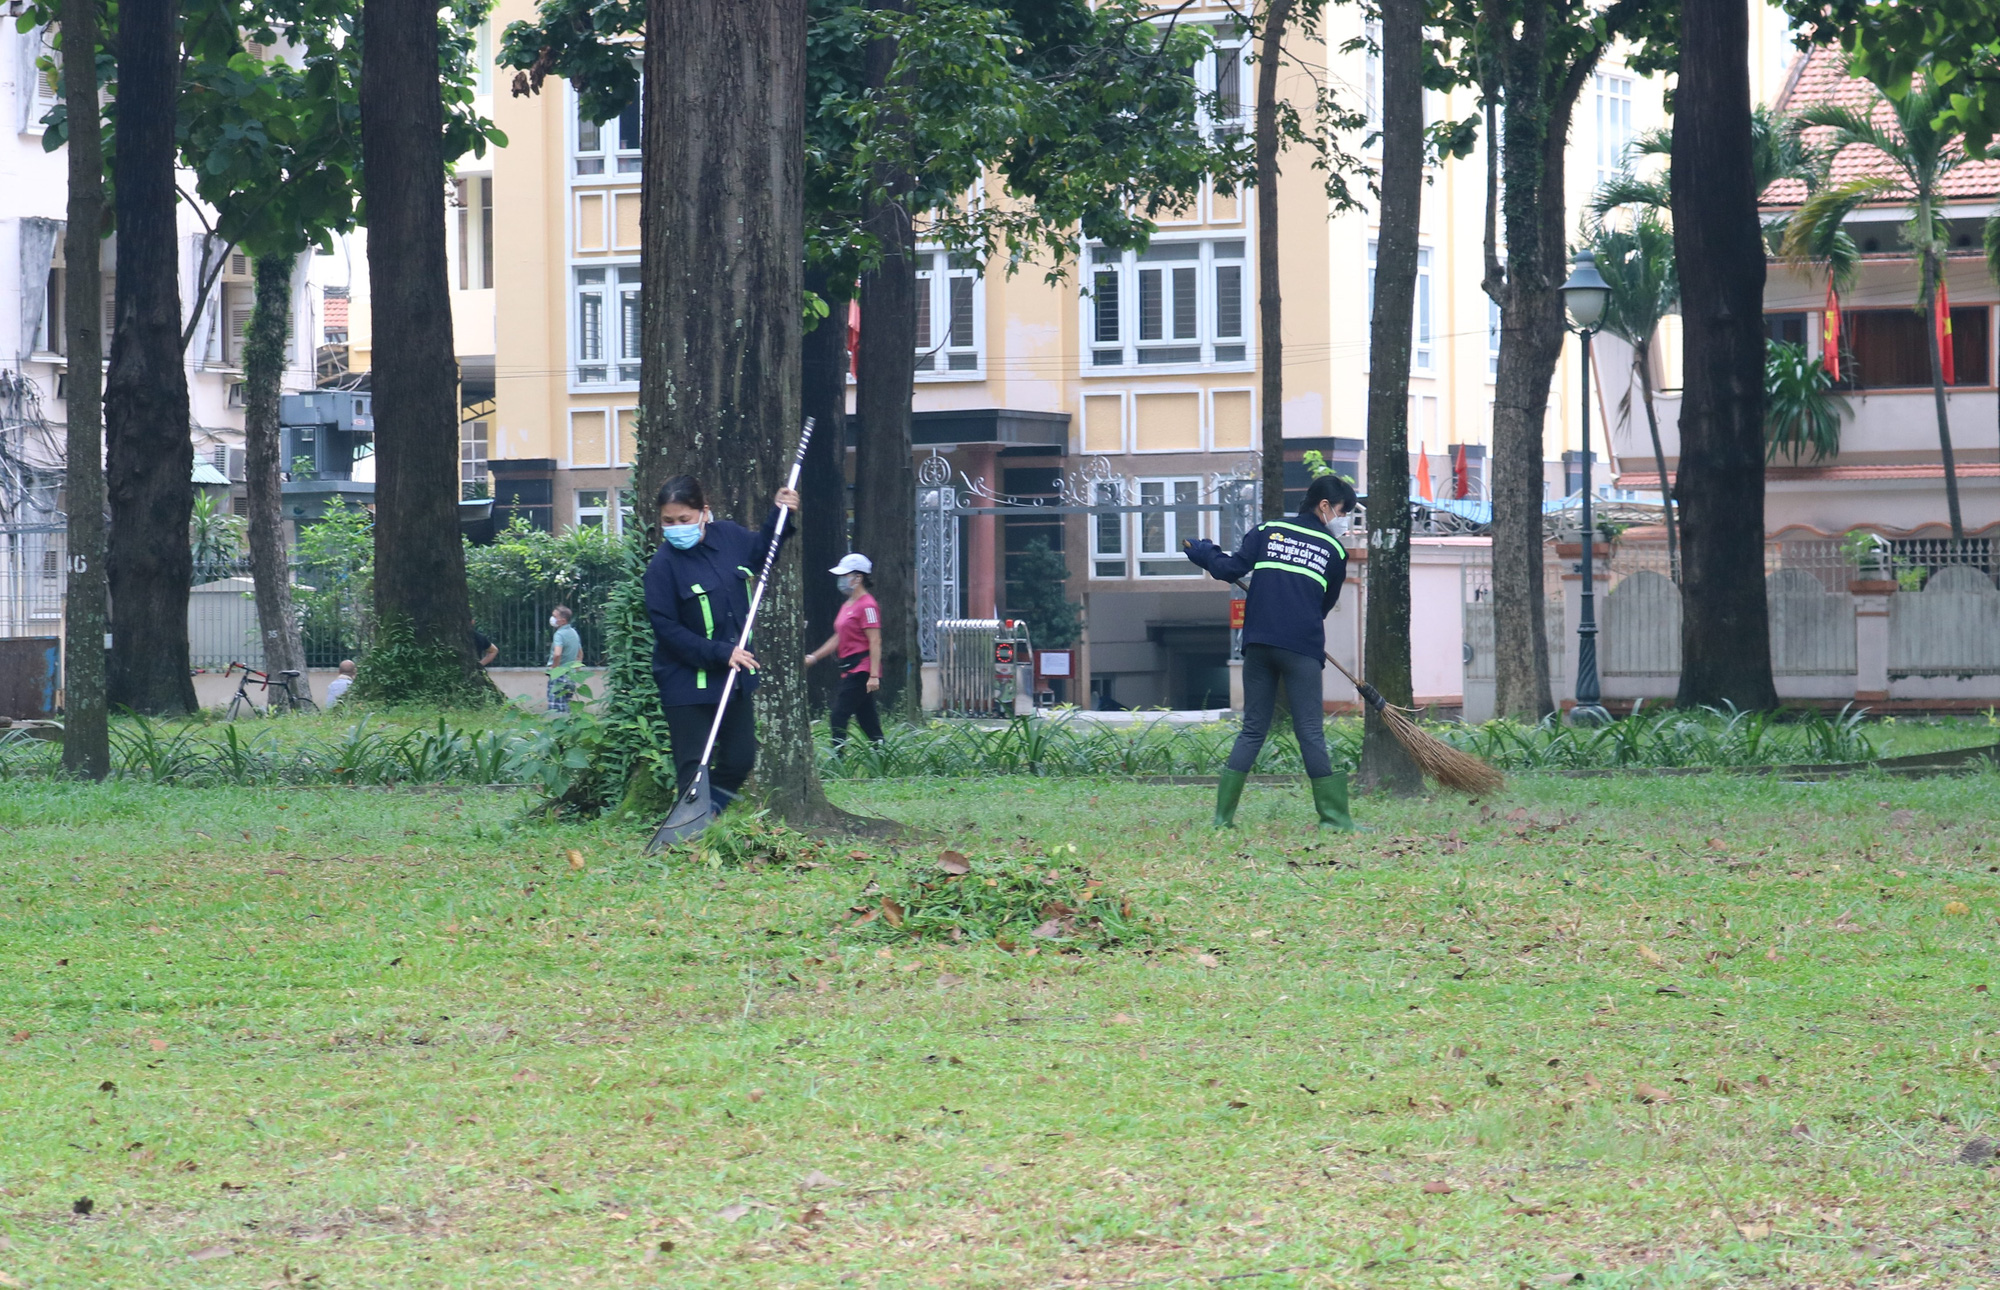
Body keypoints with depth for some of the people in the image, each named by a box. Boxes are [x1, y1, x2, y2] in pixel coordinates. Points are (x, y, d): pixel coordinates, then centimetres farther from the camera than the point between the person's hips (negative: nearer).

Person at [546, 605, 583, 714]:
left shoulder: (560, 634, -15)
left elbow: (557, 654, -31)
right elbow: (580, 655, 24)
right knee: (565, 710, 13)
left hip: (559, 676, -9)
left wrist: (554, 669, -17)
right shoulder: (574, 633, 12)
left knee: (555, 709, -9)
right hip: (571, 678, 9)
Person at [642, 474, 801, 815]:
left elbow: (762, 552, 25)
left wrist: (781, 515, 9)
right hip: (687, 682, -6)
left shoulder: (730, 537, 0)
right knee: (693, 769, -4)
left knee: (741, 759, 11)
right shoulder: (663, 565, -16)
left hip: (735, 673, 6)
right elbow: (667, 629, -18)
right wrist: (720, 653, -23)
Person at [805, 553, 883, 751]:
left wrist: (874, 675, -23)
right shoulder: (847, 606, 18)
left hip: (861, 670, -10)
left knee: (840, 717, -13)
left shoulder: (867, 606, -12)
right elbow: (838, 638, 24)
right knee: (868, 721, 10)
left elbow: (875, 642, -17)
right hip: (850, 670, 10)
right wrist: (813, 657, 20)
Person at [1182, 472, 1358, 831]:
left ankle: (1223, 814, 6)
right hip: (1302, 648, -2)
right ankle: (1333, 816, -2)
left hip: (1259, 643, 2)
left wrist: (1206, 553, 20)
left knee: (1252, 730, 9)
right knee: (1311, 733, 0)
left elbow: (1231, 569, 0)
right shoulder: (1334, 550, 7)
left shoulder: (1267, 531, 9)